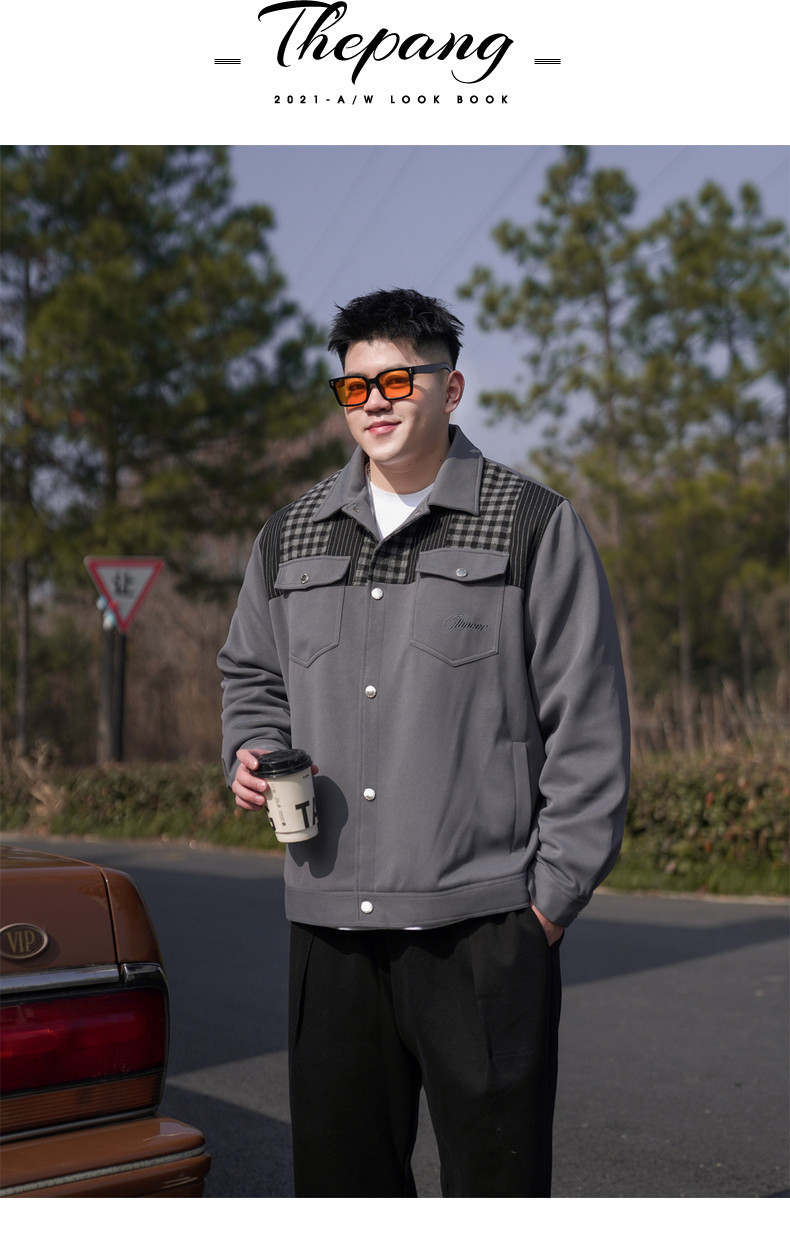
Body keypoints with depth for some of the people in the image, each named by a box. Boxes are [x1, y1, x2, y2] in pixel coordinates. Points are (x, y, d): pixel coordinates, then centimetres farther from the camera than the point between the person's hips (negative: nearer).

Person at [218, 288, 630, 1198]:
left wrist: (555, 892, -6)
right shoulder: (290, 537, 12)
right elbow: (251, 673, 27)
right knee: (338, 1174, 14)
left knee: (496, 1182, 5)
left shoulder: (533, 526, -1)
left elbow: (589, 729, -2)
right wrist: (251, 752, 5)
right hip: (329, 923, 5)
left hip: (482, 924, -4)